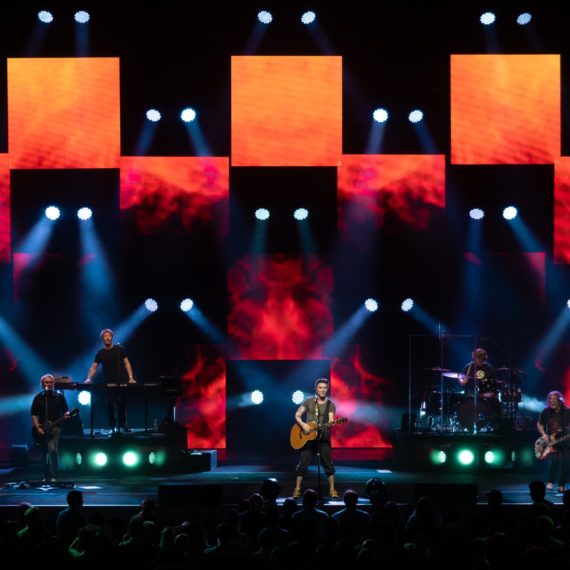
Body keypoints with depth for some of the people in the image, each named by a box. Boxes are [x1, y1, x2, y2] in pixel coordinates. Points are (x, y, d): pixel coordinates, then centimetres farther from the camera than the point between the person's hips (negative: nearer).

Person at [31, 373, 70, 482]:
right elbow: (33, 414, 6)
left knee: (53, 449, -20)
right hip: (41, 429, 3)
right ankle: (46, 476, 21)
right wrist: (38, 428, -6)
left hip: (54, 428, -3)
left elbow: (66, 411, 7)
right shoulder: (38, 398, 7)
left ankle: (54, 476, -19)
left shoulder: (59, 397, 5)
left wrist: (66, 415, -17)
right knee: (44, 453, 10)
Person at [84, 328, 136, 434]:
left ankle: (122, 425, 14)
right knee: (110, 405, 1)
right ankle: (112, 427, 7)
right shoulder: (100, 353, 5)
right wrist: (89, 378, -15)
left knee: (122, 404, 2)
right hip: (108, 383, 1)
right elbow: (94, 367, 2)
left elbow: (127, 364, 0)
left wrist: (131, 377, -12)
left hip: (121, 382, -1)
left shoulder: (119, 349, 2)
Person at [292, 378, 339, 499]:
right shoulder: (308, 401, 2)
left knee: (328, 463, -1)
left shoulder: (330, 404, 1)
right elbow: (297, 415, 2)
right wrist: (303, 424, -16)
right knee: (303, 464, -1)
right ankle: (297, 489, 4)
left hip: (323, 437, 0)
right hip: (307, 436, 0)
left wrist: (331, 423, -32)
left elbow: (331, 420, -8)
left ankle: (332, 489, 7)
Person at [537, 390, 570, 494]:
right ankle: (550, 483, -7)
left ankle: (561, 486, 10)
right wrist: (544, 435, -6)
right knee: (555, 460, -21)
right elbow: (539, 425, 9)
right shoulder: (546, 412, -2)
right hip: (551, 440, -1)